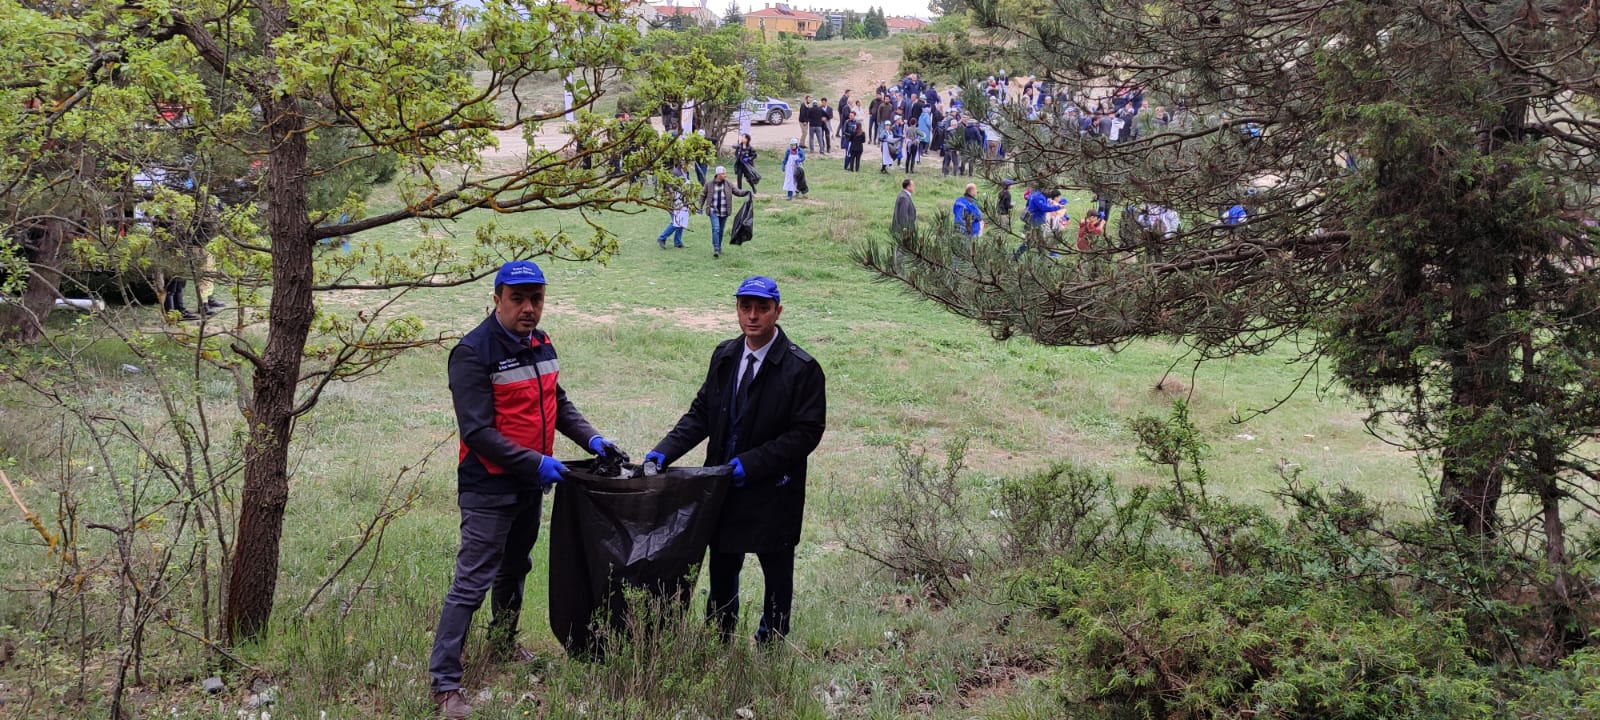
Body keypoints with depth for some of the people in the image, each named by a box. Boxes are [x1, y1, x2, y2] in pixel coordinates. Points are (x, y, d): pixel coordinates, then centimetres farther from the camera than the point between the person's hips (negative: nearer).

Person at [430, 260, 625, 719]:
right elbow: (477, 432, -23)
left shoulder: (541, 345, 6)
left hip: (530, 484, 8)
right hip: (489, 488, -8)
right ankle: (444, 681, -4)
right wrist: (535, 463, -26)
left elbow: (557, 403, 19)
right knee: (472, 583, -8)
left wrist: (590, 439, 4)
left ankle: (503, 643, 43)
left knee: (514, 569, 23)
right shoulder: (474, 353, -19)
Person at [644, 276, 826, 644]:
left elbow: (807, 432, -15)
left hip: (773, 492, -5)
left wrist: (750, 463, -21)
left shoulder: (802, 368, -13)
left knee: (777, 573, 11)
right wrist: (665, 451, -7)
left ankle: (770, 645, 27)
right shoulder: (724, 356, 4)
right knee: (721, 568, 15)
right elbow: (701, 413, 8)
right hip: (724, 483, 5)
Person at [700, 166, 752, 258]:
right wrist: (700, 206, 6)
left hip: (724, 212, 2)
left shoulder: (728, 185, 2)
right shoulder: (709, 185, -2)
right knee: (715, 229, -15)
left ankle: (719, 248, 27)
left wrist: (748, 192, -13)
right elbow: (703, 195, 10)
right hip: (714, 211, -2)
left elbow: (738, 192, 3)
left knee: (721, 230, 11)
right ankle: (715, 249, -18)